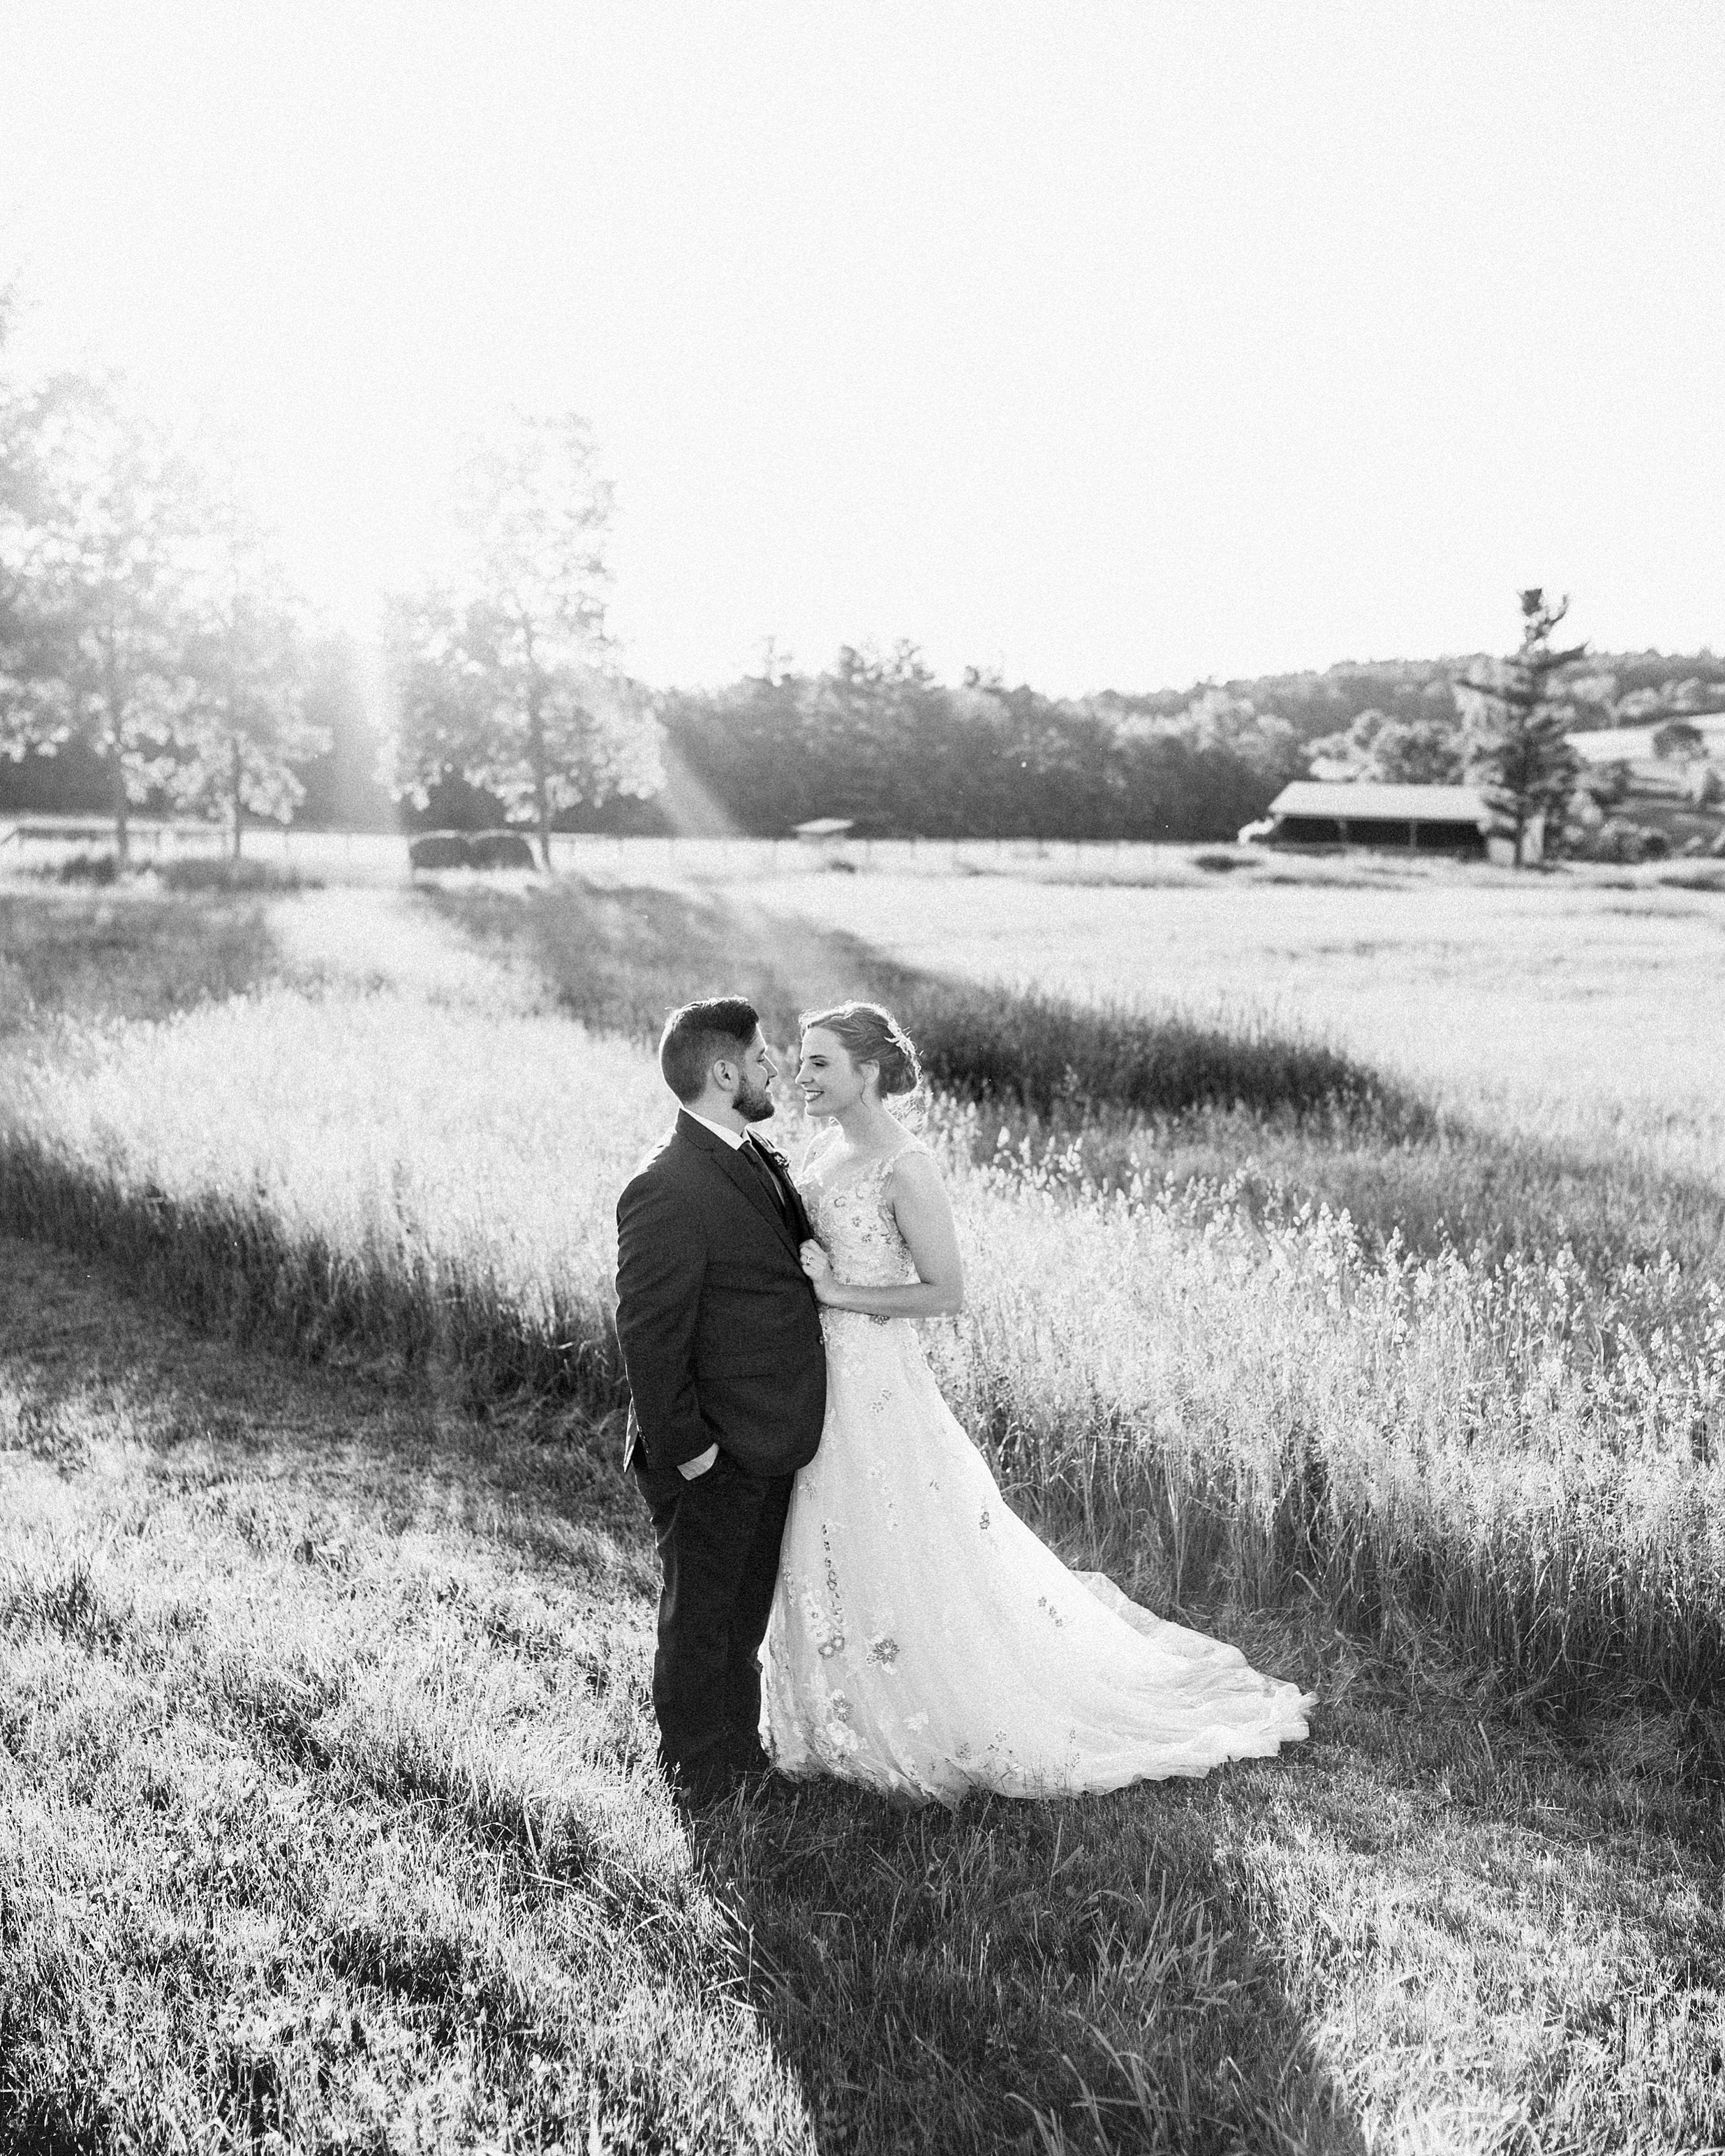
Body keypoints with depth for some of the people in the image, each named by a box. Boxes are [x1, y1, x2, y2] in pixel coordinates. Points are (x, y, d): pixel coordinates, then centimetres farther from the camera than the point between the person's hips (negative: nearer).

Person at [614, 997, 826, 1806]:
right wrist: (686, 1449, -19)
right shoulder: (665, 1190, -24)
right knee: (700, 1618, 10)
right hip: (713, 1458, -9)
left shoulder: (761, 1162, 7)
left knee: (746, 1612, 23)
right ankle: (699, 1782, 27)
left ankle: (741, 1751, 41)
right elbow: (647, 1335, -23)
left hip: (769, 1446, 9)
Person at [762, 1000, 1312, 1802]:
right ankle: (852, 1720, 36)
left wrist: (839, 1294, -18)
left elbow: (945, 1291, -17)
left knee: (909, 1551, 5)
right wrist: (793, 1270, -1)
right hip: (819, 1375, 8)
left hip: (879, 1379, -8)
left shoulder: (904, 1168, -19)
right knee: (831, 1555, 18)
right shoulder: (824, 1149, 5)